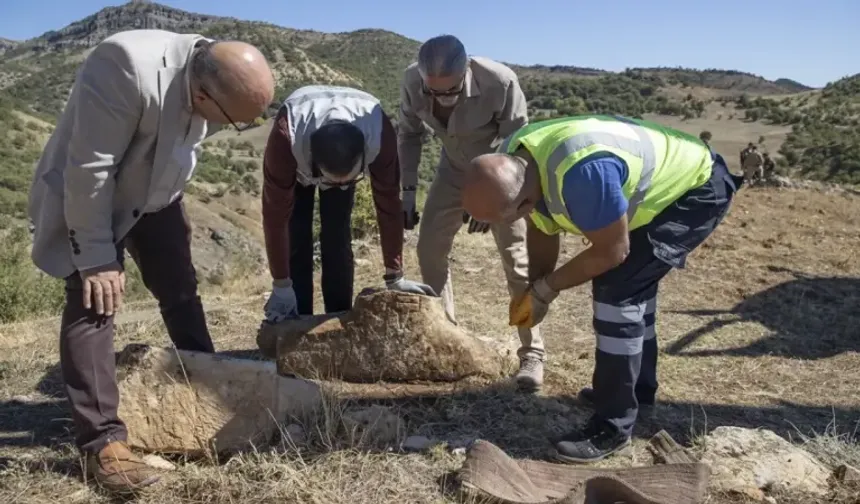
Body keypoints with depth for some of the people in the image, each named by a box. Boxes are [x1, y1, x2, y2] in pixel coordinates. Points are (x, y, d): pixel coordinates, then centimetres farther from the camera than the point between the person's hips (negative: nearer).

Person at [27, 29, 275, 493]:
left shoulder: (209, 73, -13)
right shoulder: (126, 71, -37)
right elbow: (89, 169, -31)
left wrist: (171, 197, 14)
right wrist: (96, 257, -25)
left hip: (154, 196, 6)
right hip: (88, 198, -6)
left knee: (180, 291, 9)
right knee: (93, 301, -12)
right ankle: (101, 443, -8)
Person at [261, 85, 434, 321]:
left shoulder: (379, 134, -42)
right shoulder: (286, 136, -46)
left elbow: (388, 204, -31)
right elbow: (275, 213, -36)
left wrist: (395, 276, -24)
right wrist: (281, 286, -29)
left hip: (346, 157, 1)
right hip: (297, 164, -1)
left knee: (338, 238, -5)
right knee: (296, 240, -9)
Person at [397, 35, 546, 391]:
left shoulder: (500, 82, -34)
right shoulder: (412, 82, -23)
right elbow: (410, 134, -5)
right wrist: (408, 190, -9)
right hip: (453, 171, 4)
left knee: (517, 261, -8)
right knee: (430, 249, 2)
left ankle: (532, 354, 5)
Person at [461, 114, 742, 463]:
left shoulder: (582, 172, -43)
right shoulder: (513, 161, -14)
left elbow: (612, 251, -29)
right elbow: (542, 230, 2)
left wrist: (546, 288, -19)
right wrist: (534, 293, -3)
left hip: (696, 188, -9)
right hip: (661, 179, 9)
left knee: (618, 287, -18)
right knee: (632, 279, 20)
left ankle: (613, 426, -8)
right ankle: (638, 387, 39)